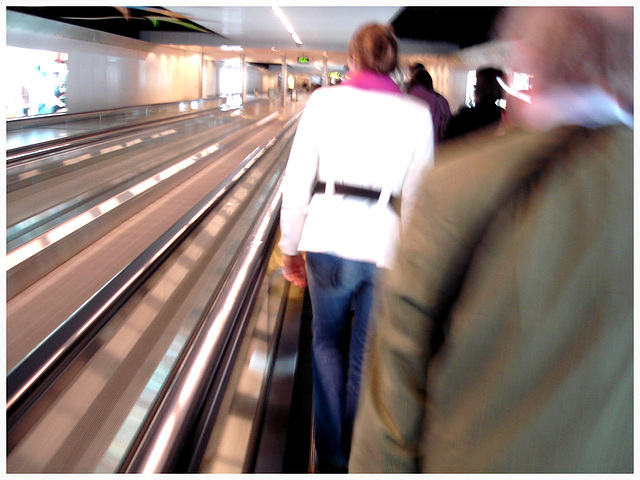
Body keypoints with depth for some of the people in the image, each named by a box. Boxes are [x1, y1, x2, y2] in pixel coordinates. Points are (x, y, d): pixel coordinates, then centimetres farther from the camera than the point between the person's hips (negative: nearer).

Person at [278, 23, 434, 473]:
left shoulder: (325, 101, 1)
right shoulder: (417, 113, 2)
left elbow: (297, 182, 0)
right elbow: (418, 196, 3)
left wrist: (291, 246, 9)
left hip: (328, 238, 0)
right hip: (385, 246, 0)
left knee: (328, 343, 22)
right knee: (367, 360, 16)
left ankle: (331, 456, 24)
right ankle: (356, 461, 32)